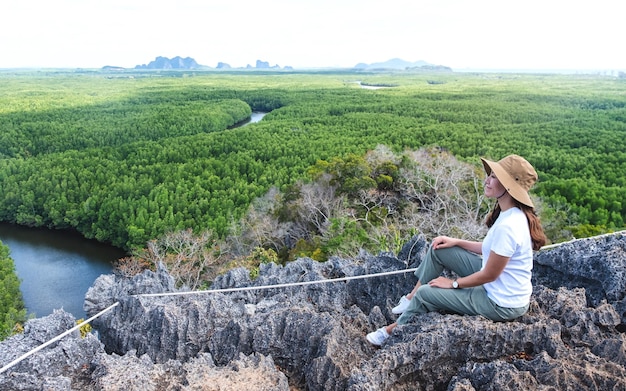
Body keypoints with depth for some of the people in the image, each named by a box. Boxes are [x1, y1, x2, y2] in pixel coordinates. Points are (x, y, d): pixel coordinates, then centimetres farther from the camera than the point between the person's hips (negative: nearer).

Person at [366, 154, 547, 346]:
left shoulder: (508, 226, -32)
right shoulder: (511, 213, -2)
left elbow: (490, 274, -24)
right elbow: (491, 249, 11)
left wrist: (453, 283, -10)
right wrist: (457, 242, 4)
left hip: (503, 304, -9)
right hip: (498, 284, 9)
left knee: (425, 293, -2)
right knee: (438, 249, 5)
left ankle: (395, 330, 24)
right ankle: (411, 298, 20)